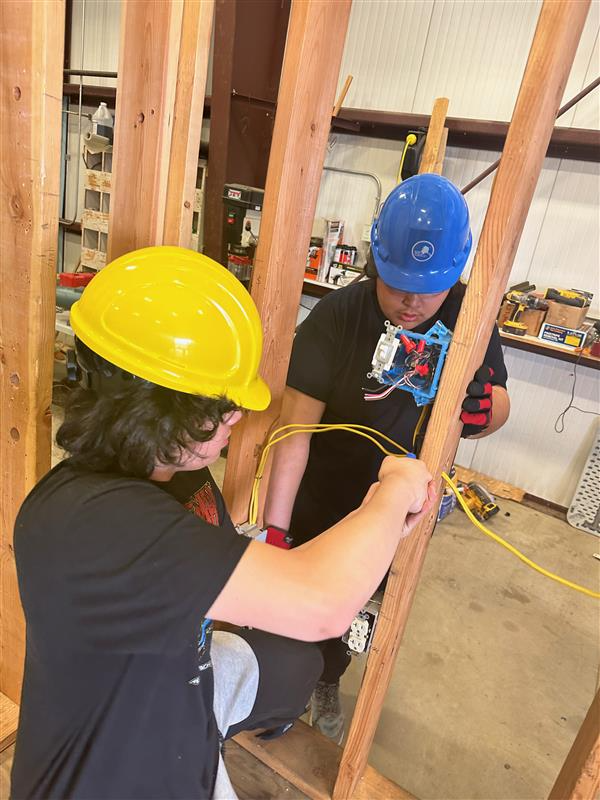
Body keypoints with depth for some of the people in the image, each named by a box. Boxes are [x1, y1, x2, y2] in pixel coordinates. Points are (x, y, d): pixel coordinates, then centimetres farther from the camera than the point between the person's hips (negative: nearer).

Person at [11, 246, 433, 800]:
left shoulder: (177, 470, -10)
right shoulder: (88, 523, -39)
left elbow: (241, 577, -1)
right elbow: (319, 604, -44)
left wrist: (378, 527, -10)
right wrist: (395, 491, -25)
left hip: (171, 690, 7)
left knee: (294, 661, 20)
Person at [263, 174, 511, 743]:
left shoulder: (470, 317, -13)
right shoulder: (337, 317, -25)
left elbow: (497, 406, -7)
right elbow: (296, 428, -30)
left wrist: (484, 406, -32)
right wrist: (274, 527, -33)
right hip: (320, 503, -2)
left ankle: (326, 683, 57)